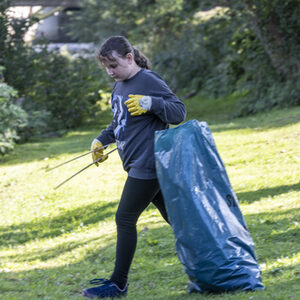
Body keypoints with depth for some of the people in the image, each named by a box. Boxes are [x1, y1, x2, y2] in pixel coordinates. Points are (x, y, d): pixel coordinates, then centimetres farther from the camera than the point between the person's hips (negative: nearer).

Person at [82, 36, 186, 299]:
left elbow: (179, 112, -16)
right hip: (138, 165, 9)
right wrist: (102, 140, 17)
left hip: (147, 164, -9)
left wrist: (151, 103, -30)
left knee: (125, 219, -6)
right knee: (173, 216, 13)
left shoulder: (149, 81, -14)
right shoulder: (120, 85, 14)